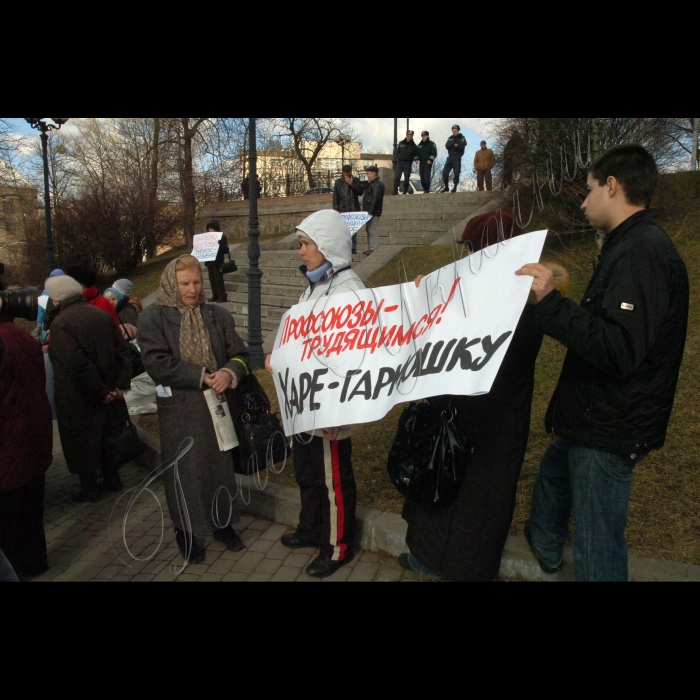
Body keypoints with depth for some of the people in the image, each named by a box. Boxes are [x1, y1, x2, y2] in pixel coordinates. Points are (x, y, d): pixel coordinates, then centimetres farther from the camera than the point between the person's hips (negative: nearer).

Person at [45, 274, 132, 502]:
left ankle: (90, 490, 22)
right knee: (105, 436, 21)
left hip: (79, 400, -6)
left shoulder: (60, 323, -19)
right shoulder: (101, 314, 1)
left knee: (82, 442, 10)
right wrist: (120, 384, 2)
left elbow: (76, 364, -27)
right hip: (107, 394, 6)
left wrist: (100, 392, -18)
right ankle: (111, 479, 33)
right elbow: (122, 350, 2)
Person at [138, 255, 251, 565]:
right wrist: (202, 376, -19)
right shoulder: (153, 317, -4)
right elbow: (157, 364, -15)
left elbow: (240, 354, 3)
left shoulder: (218, 314, 6)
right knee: (184, 472, 9)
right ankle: (185, 531, 28)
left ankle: (222, 523, 32)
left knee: (222, 465, 12)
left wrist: (229, 373, -19)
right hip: (179, 411, -3)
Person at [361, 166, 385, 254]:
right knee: (369, 230, 14)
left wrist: (371, 211, -25)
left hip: (374, 212, -11)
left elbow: (375, 199, -21)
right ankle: (371, 248, 21)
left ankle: (374, 249, -8)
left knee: (373, 230, -9)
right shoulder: (370, 183, 19)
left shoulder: (378, 184, -13)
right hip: (369, 211, 11)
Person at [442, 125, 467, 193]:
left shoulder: (462, 138, 1)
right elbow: (447, 146, -2)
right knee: (445, 172, -2)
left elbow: (461, 146, -16)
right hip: (450, 157, 4)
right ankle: (446, 187, 9)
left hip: (457, 158, -4)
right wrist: (455, 145, -14)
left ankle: (455, 187, 5)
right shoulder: (450, 138, 14)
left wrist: (452, 147, -9)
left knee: (456, 173, -5)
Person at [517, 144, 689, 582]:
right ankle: (545, 548, 56)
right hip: (593, 416, 11)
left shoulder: (641, 252, -23)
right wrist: (552, 303, 21)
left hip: (610, 431, -11)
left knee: (598, 545, 0)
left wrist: (551, 302, -31)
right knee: (554, 472, 31)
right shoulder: (634, 246, 12)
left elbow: (618, 350, -32)